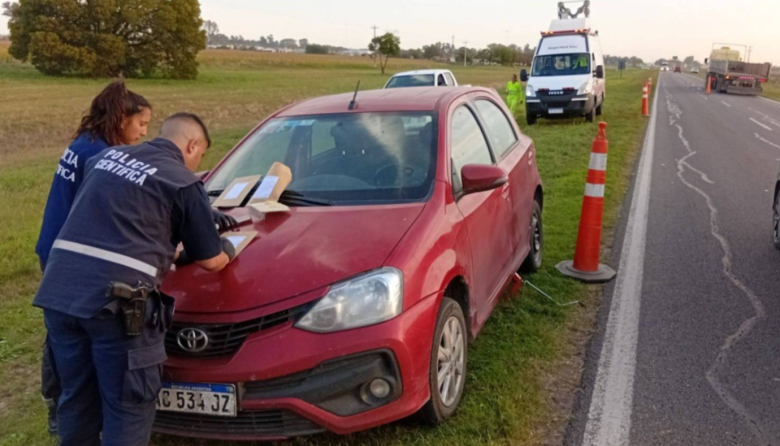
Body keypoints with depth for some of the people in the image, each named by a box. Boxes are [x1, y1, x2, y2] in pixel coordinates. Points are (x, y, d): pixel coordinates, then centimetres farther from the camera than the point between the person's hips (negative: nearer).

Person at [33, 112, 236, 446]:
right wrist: (227, 249, 30)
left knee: (77, 400, 21)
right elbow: (210, 261, 7)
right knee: (128, 409, 7)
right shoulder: (183, 182, 1)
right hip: (116, 301, -7)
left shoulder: (105, 156, 20)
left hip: (59, 291, 7)